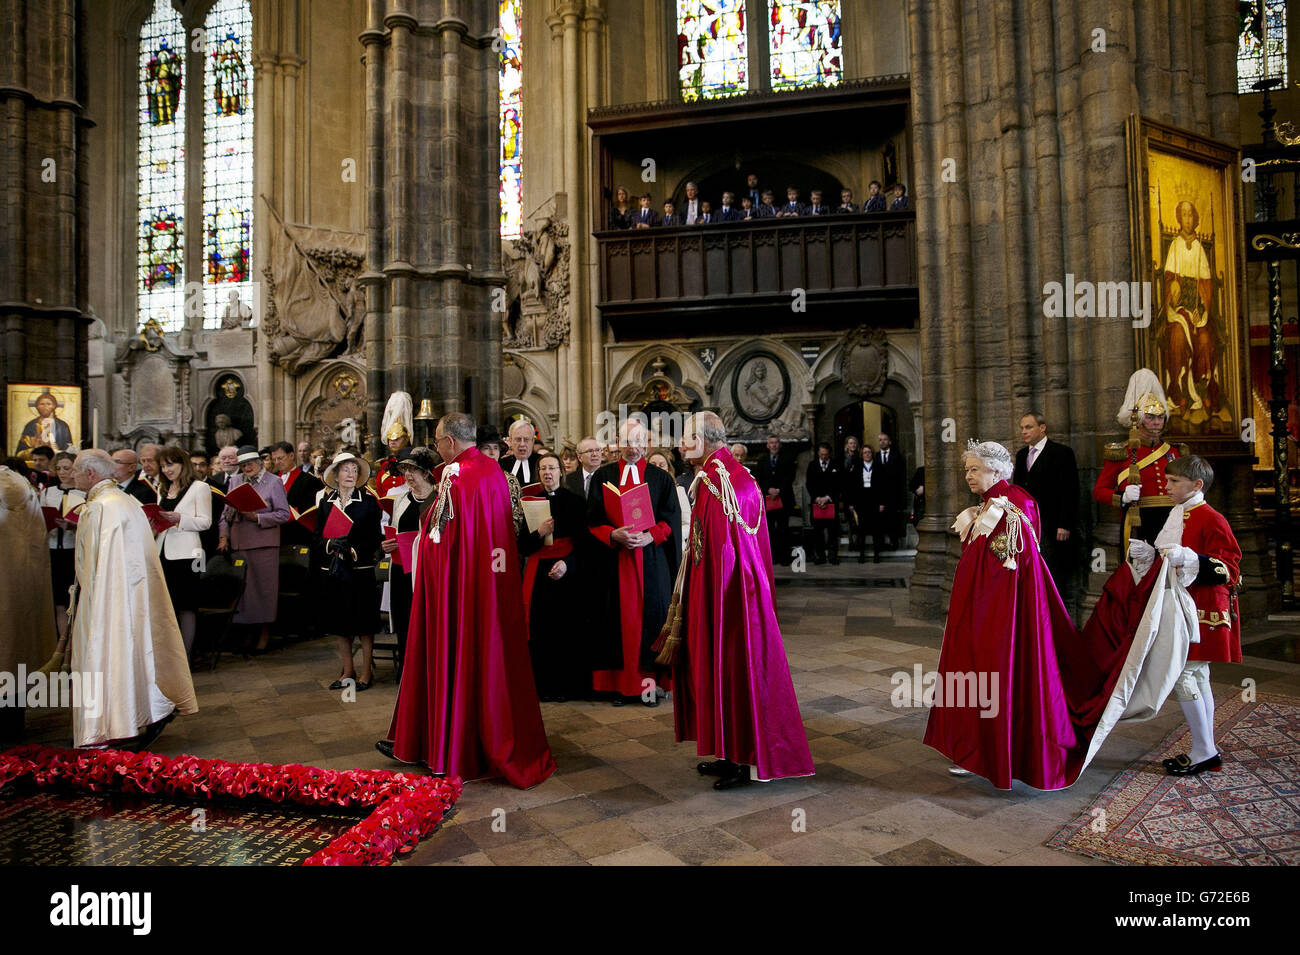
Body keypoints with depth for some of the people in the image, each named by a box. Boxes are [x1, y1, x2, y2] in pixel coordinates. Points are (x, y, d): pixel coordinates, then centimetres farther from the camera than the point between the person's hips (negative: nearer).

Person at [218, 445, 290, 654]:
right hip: (238, 543, 4)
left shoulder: (273, 482, 0)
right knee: (240, 587, 5)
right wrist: (223, 537, 5)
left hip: (264, 544, -4)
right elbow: (226, 512, 15)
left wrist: (257, 517, -14)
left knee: (264, 587, -1)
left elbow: (283, 514, -4)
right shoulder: (235, 481, 14)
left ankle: (264, 634, 8)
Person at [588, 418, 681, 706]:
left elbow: (671, 520, 2)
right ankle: (620, 682, 8)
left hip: (651, 557, 0)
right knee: (619, 616, 1)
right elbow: (593, 520, 4)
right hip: (614, 559, 0)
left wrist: (649, 536, -15)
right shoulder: (603, 476, 8)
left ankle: (649, 678, 8)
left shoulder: (660, 478, 7)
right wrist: (613, 534, -15)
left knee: (651, 615, 0)